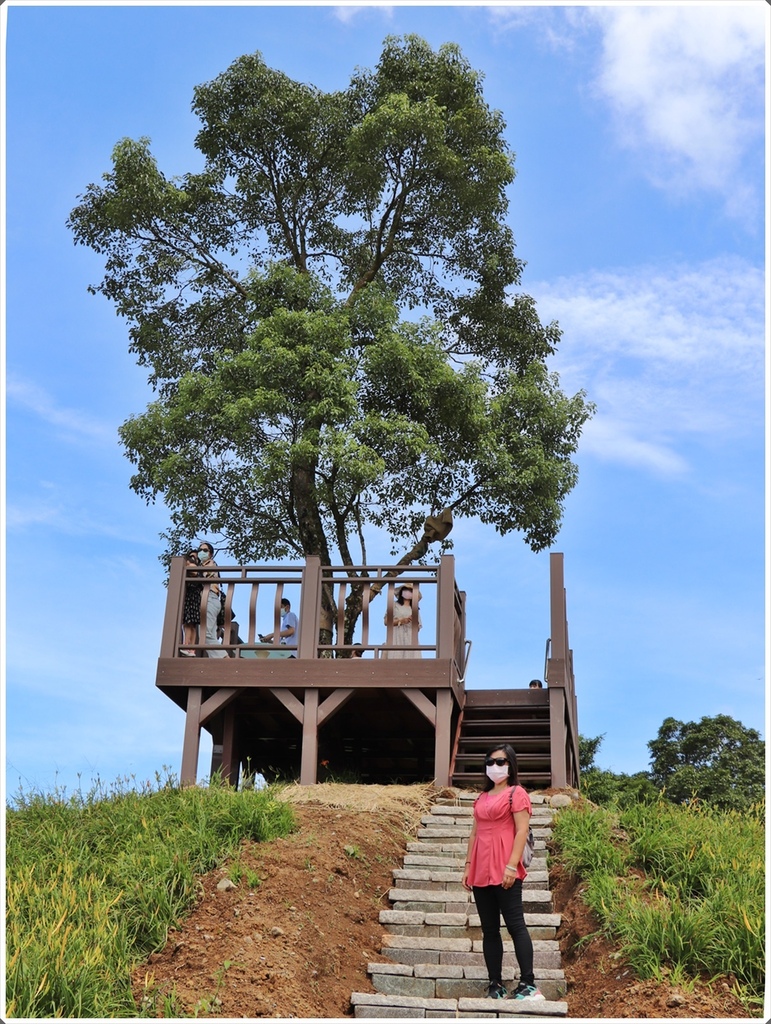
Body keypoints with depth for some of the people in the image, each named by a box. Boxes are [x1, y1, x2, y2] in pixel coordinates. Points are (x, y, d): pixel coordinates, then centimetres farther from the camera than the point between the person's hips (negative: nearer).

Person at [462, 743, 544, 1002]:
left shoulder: (516, 793, -1)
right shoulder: (482, 798, 19)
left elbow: (522, 831, -9)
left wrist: (511, 866, -17)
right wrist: (468, 866, 13)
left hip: (505, 872, -7)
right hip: (481, 873, 7)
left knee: (515, 925, -8)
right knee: (489, 929, 7)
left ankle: (528, 985, -4)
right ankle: (495, 986, 11)